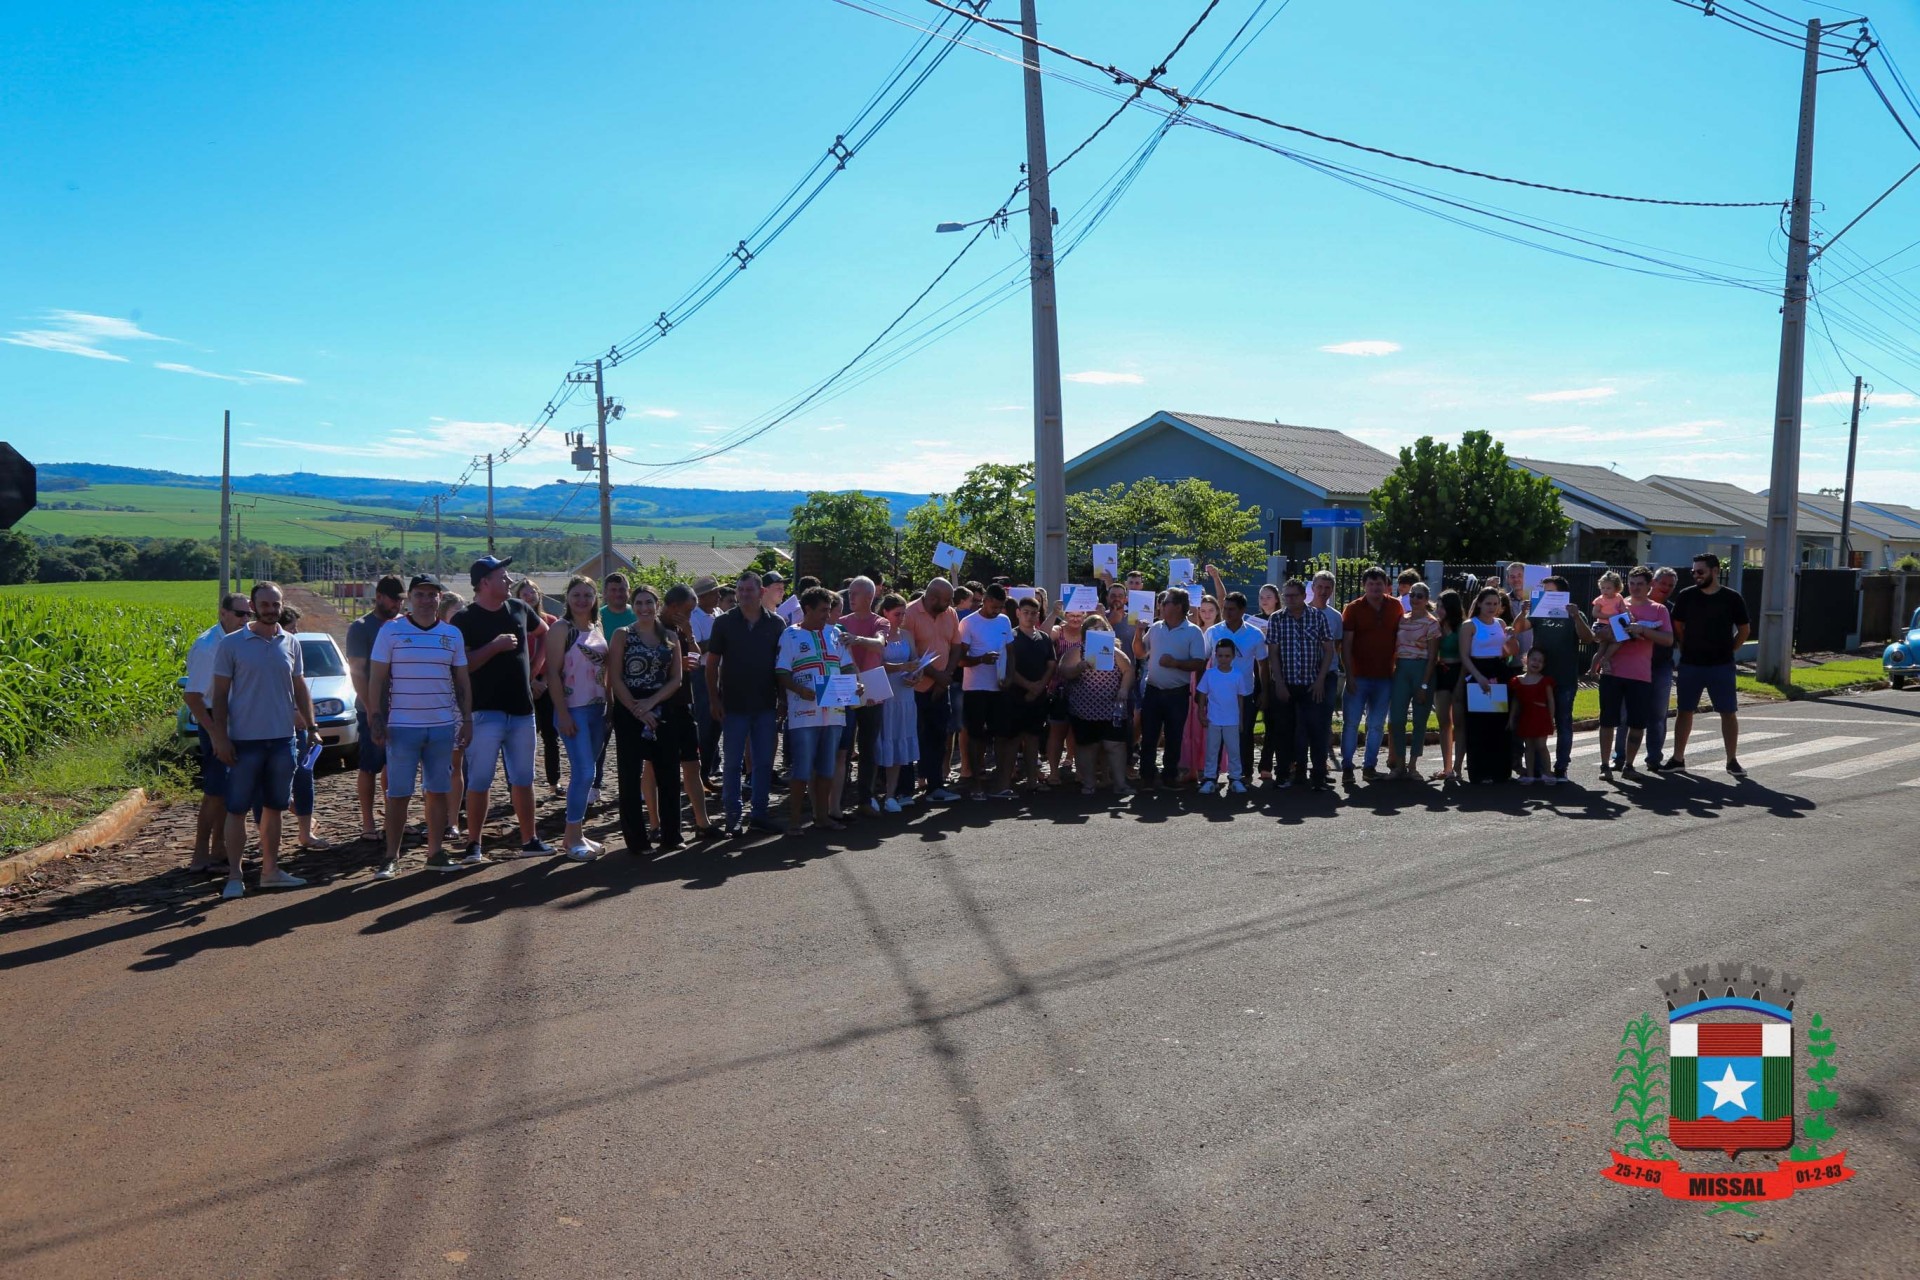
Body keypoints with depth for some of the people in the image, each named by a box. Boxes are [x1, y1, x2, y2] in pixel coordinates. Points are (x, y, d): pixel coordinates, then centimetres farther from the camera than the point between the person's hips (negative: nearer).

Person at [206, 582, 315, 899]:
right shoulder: (231, 644, -3)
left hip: (283, 739, 4)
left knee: (274, 807, 11)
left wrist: (311, 725, 7)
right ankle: (234, 876, 8)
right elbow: (220, 695, -3)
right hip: (244, 740, -4)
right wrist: (220, 737, -9)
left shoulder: (291, 643, 7)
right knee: (237, 809, 1)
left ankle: (270, 870, 21)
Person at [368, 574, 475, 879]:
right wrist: (376, 719, -7)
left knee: (438, 791, 7)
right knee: (398, 794, 0)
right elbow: (376, 679, -1)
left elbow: (462, 681, 12)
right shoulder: (391, 631, 0)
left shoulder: (453, 634, 9)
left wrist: (467, 719, 7)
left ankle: (435, 853, 15)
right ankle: (391, 857, 9)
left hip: (443, 726, 3)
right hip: (402, 726, -3)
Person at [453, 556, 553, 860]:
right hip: (485, 712, -5)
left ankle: (529, 840, 18)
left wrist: (535, 668, 16)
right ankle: (474, 844, 10)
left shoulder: (518, 609, 9)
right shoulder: (464, 620, -7)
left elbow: (545, 633, 26)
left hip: (522, 709, 5)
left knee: (523, 779, 11)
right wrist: (494, 646, -21)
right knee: (479, 781, 0)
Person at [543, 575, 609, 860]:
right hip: (573, 709, -7)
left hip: (597, 709, 7)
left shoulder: (597, 628, 13)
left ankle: (574, 833, 19)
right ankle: (573, 838, -1)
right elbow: (553, 672, -11)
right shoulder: (561, 628, -6)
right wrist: (562, 714, -16)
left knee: (584, 773, 10)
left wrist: (609, 706, 11)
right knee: (584, 772, -11)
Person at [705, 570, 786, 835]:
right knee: (732, 762, 3)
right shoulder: (724, 622, -2)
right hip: (733, 705, -2)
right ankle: (733, 816, 12)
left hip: (765, 705, 2)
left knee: (764, 762, 7)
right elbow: (712, 663, 0)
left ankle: (758, 813, 17)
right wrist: (714, 699, -5)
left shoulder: (775, 624, 3)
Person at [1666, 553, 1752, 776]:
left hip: (1722, 666, -1)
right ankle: (1678, 758, 12)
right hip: (1690, 665, 1)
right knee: (1685, 711, 5)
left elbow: (1745, 630, 8)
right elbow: (1677, 627, 10)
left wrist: (1728, 650, 4)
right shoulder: (1686, 596, 0)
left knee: (1728, 713, 1)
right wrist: (1687, 651, 7)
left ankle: (1732, 761, 10)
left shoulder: (1732, 598, -2)